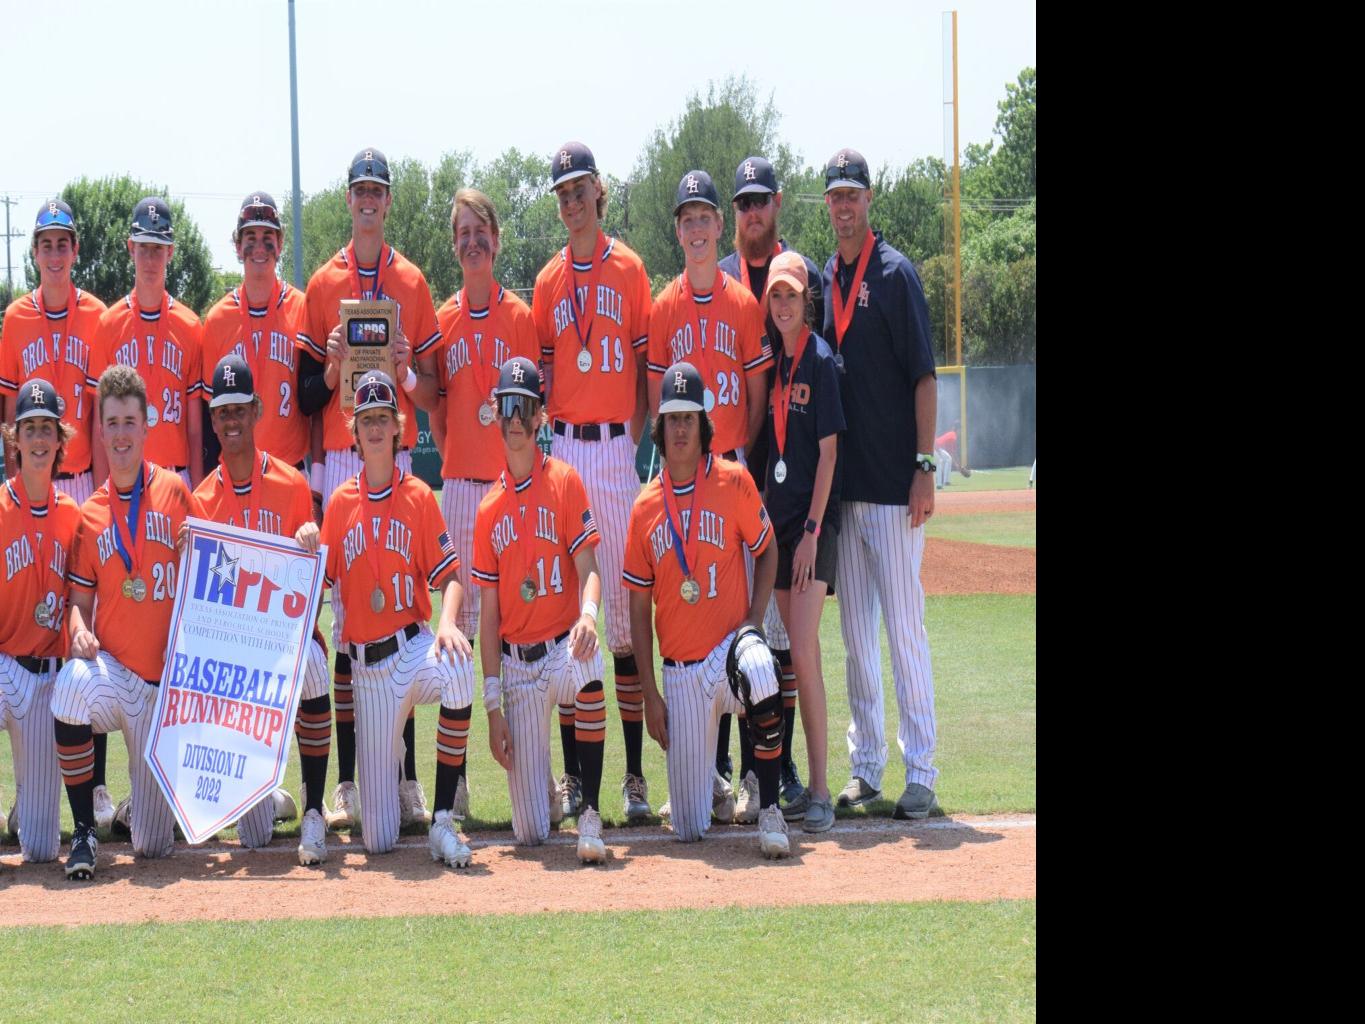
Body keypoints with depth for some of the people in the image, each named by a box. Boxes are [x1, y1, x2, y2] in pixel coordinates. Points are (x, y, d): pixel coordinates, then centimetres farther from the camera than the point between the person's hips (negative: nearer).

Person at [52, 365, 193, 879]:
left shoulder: (173, 491, 2)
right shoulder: (90, 514, 6)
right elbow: (81, 599, 9)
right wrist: (79, 630, -13)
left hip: (169, 677, -1)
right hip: (111, 667, 1)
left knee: (153, 845, -2)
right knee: (72, 683, -39)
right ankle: (83, 831, -23)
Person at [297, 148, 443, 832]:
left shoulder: (413, 283, 11)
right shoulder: (323, 283, 11)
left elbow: (431, 394, 10)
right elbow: (307, 393, 11)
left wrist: (405, 369, -10)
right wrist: (332, 367, -9)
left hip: (397, 457, 0)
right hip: (338, 459, 0)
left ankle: (408, 777, -1)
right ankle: (347, 781, -2)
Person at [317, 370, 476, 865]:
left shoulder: (419, 496, 1)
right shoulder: (341, 501, 6)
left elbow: (449, 578, -4)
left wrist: (447, 623, -24)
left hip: (414, 647, -1)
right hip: (366, 665, 1)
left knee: (458, 668, -42)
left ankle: (443, 821, -29)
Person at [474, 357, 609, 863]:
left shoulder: (565, 481, -1)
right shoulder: (490, 507, 6)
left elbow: (588, 569, -8)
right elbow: (489, 610, 7)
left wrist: (588, 614, -32)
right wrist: (493, 705, 0)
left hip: (562, 646, -2)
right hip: (515, 663, 2)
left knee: (588, 668, -43)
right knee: (529, 832, -5)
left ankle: (589, 813, -30)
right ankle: (552, 791, 34)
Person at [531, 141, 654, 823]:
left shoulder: (629, 269, 4)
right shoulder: (548, 281, 12)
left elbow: (645, 365, 4)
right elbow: (544, 372, 13)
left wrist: (634, 437, -3)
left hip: (615, 447, -3)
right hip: (564, 448, 3)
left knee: (626, 600, -4)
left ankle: (634, 774, -1)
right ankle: (572, 772, 7)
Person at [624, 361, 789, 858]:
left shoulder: (733, 481, -2)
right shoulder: (646, 507, 3)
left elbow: (766, 551, 9)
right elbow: (639, 606, 8)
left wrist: (754, 622, -7)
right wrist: (650, 694, 2)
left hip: (729, 646, -2)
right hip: (680, 672, 2)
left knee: (760, 672, -42)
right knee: (689, 829, -3)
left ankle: (770, 809, -25)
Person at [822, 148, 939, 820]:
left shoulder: (895, 274, -4)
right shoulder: (823, 280, 13)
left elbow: (923, 376, -8)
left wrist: (925, 467, -14)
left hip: (893, 486, -6)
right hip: (841, 485, 6)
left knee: (905, 628, -5)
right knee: (854, 632, 9)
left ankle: (920, 772, 0)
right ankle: (865, 766, 16)